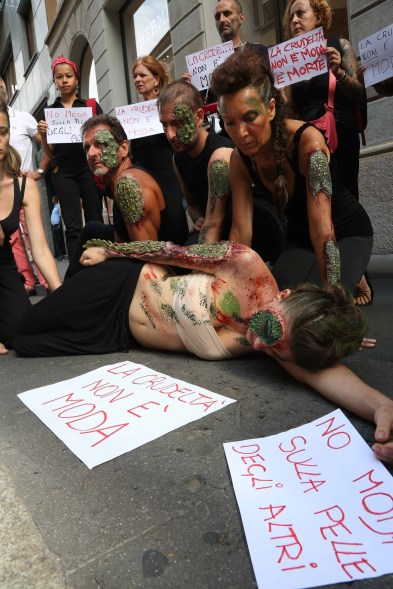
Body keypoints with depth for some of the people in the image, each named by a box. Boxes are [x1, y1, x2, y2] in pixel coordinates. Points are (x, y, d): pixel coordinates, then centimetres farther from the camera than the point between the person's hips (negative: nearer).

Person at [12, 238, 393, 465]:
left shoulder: (256, 343, -24)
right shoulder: (249, 268, -30)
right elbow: (180, 252, -18)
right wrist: (109, 250, -7)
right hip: (121, 282, -1)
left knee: (26, 349, 11)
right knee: (24, 328, 18)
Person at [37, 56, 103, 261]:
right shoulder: (50, 110, 14)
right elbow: (49, 152, 11)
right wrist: (42, 135, -9)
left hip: (88, 168, -1)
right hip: (63, 172, 1)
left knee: (95, 222, -3)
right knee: (73, 226, -4)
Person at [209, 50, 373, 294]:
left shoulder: (308, 141, -31)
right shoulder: (240, 160, -14)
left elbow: (322, 229, -37)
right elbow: (241, 232, -17)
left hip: (348, 235, -4)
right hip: (300, 240, 4)